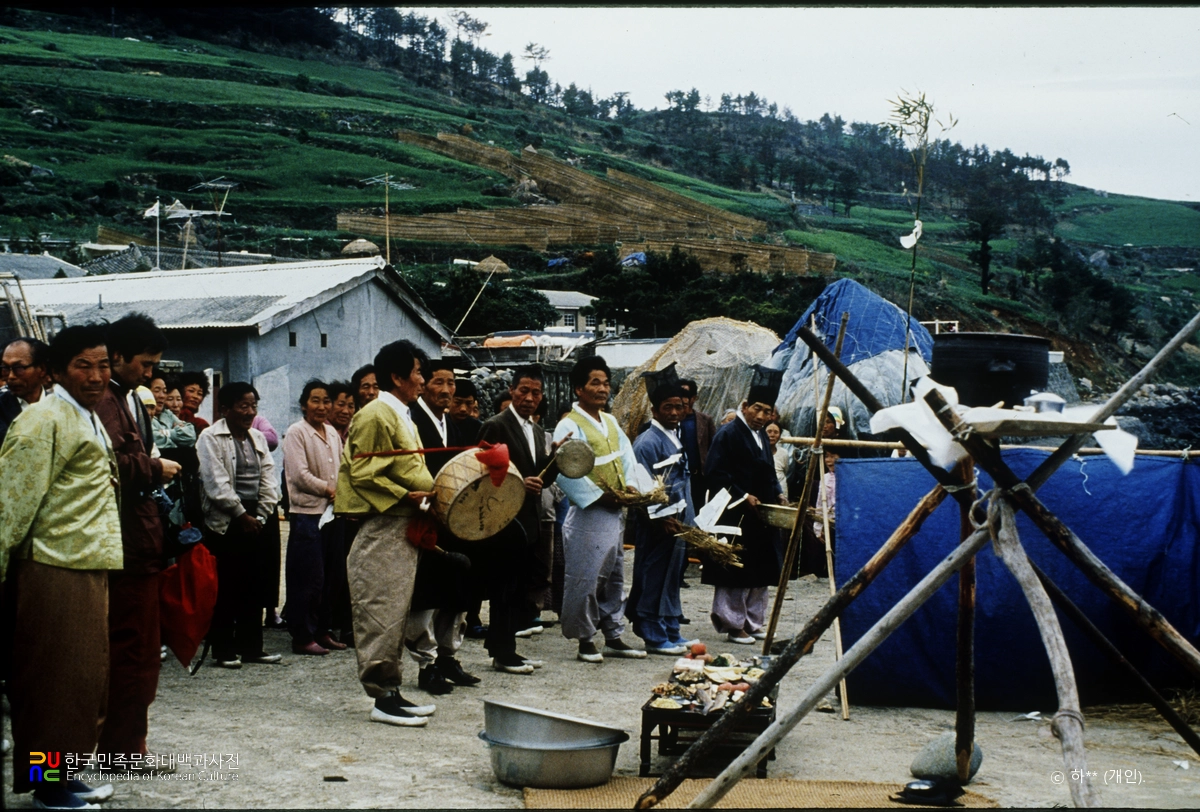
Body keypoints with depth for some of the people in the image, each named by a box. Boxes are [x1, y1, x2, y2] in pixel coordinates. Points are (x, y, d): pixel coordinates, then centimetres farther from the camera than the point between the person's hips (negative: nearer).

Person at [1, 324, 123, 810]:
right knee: (56, 679, -2)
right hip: (56, 571, -10)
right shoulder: (47, 420, -14)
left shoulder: (89, 419, 17)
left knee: (84, 677, 15)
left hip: (88, 567, 10)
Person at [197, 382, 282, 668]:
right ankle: (224, 650, 5)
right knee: (225, 588, -2)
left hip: (254, 521, 6)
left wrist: (260, 516, -1)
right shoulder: (211, 438, -4)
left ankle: (251, 646, 14)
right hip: (224, 523, -6)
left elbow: (269, 480, 11)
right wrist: (241, 515, -10)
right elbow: (217, 484, -11)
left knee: (253, 588, 7)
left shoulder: (258, 438, 15)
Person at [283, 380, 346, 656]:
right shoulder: (296, 432, -5)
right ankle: (302, 636, 1)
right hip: (307, 512, -7)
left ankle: (322, 631, 19)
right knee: (308, 578, -6)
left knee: (331, 576, 9)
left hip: (333, 512, 7)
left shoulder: (333, 433, 15)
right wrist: (329, 490, -7)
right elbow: (300, 474, -13)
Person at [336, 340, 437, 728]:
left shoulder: (401, 417, 20)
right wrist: (405, 495, -21)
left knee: (396, 610, 12)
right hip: (382, 528, -10)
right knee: (382, 610, -6)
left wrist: (428, 495, 11)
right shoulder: (375, 416, -11)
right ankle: (382, 698, -2)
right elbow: (363, 474, -17)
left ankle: (392, 691, 18)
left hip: (404, 528, 10)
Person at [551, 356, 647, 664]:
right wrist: (599, 496, -17)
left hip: (615, 512, 8)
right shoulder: (569, 425, -11)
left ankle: (613, 636, 22)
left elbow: (627, 458, 15)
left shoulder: (610, 422, 14)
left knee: (614, 577, 14)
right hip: (588, 514, -8)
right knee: (585, 578, -4)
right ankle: (585, 640, 6)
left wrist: (630, 488, -2)